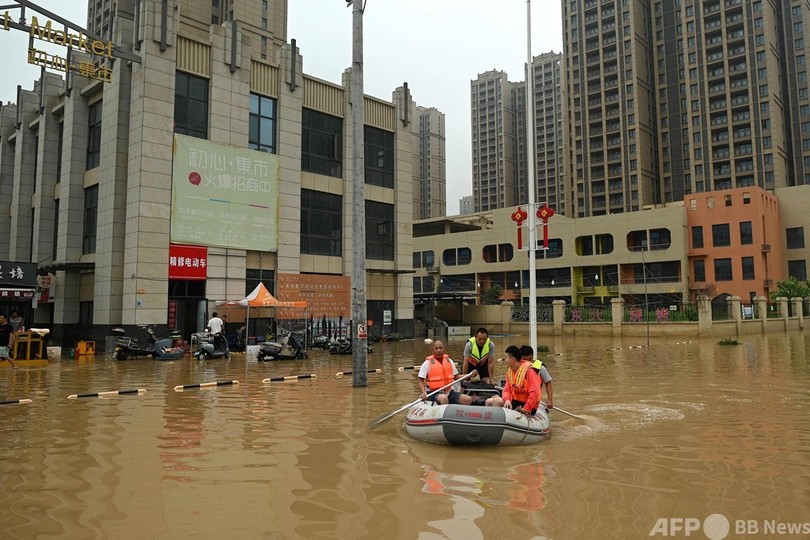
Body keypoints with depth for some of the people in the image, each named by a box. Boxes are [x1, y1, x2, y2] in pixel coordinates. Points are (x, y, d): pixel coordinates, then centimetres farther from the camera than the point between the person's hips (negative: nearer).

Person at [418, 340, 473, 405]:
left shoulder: (449, 361, 11)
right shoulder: (427, 363, -5)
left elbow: (456, 376, 16)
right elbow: (420, 380, -9)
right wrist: (424, 392, -26)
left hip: (448, 391, 5)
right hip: (433, 393, -5)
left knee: (468, 400, -11)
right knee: (444, 398, -38)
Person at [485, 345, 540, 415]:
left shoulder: (528, 370, -17)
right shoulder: (510, 371, 7)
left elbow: (534, 393, -23)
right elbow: (507, 389, 4)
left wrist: (525, 410, -26)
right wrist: (507, 399, -19)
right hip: (514, 401, 8)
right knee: (489, 401, -3)